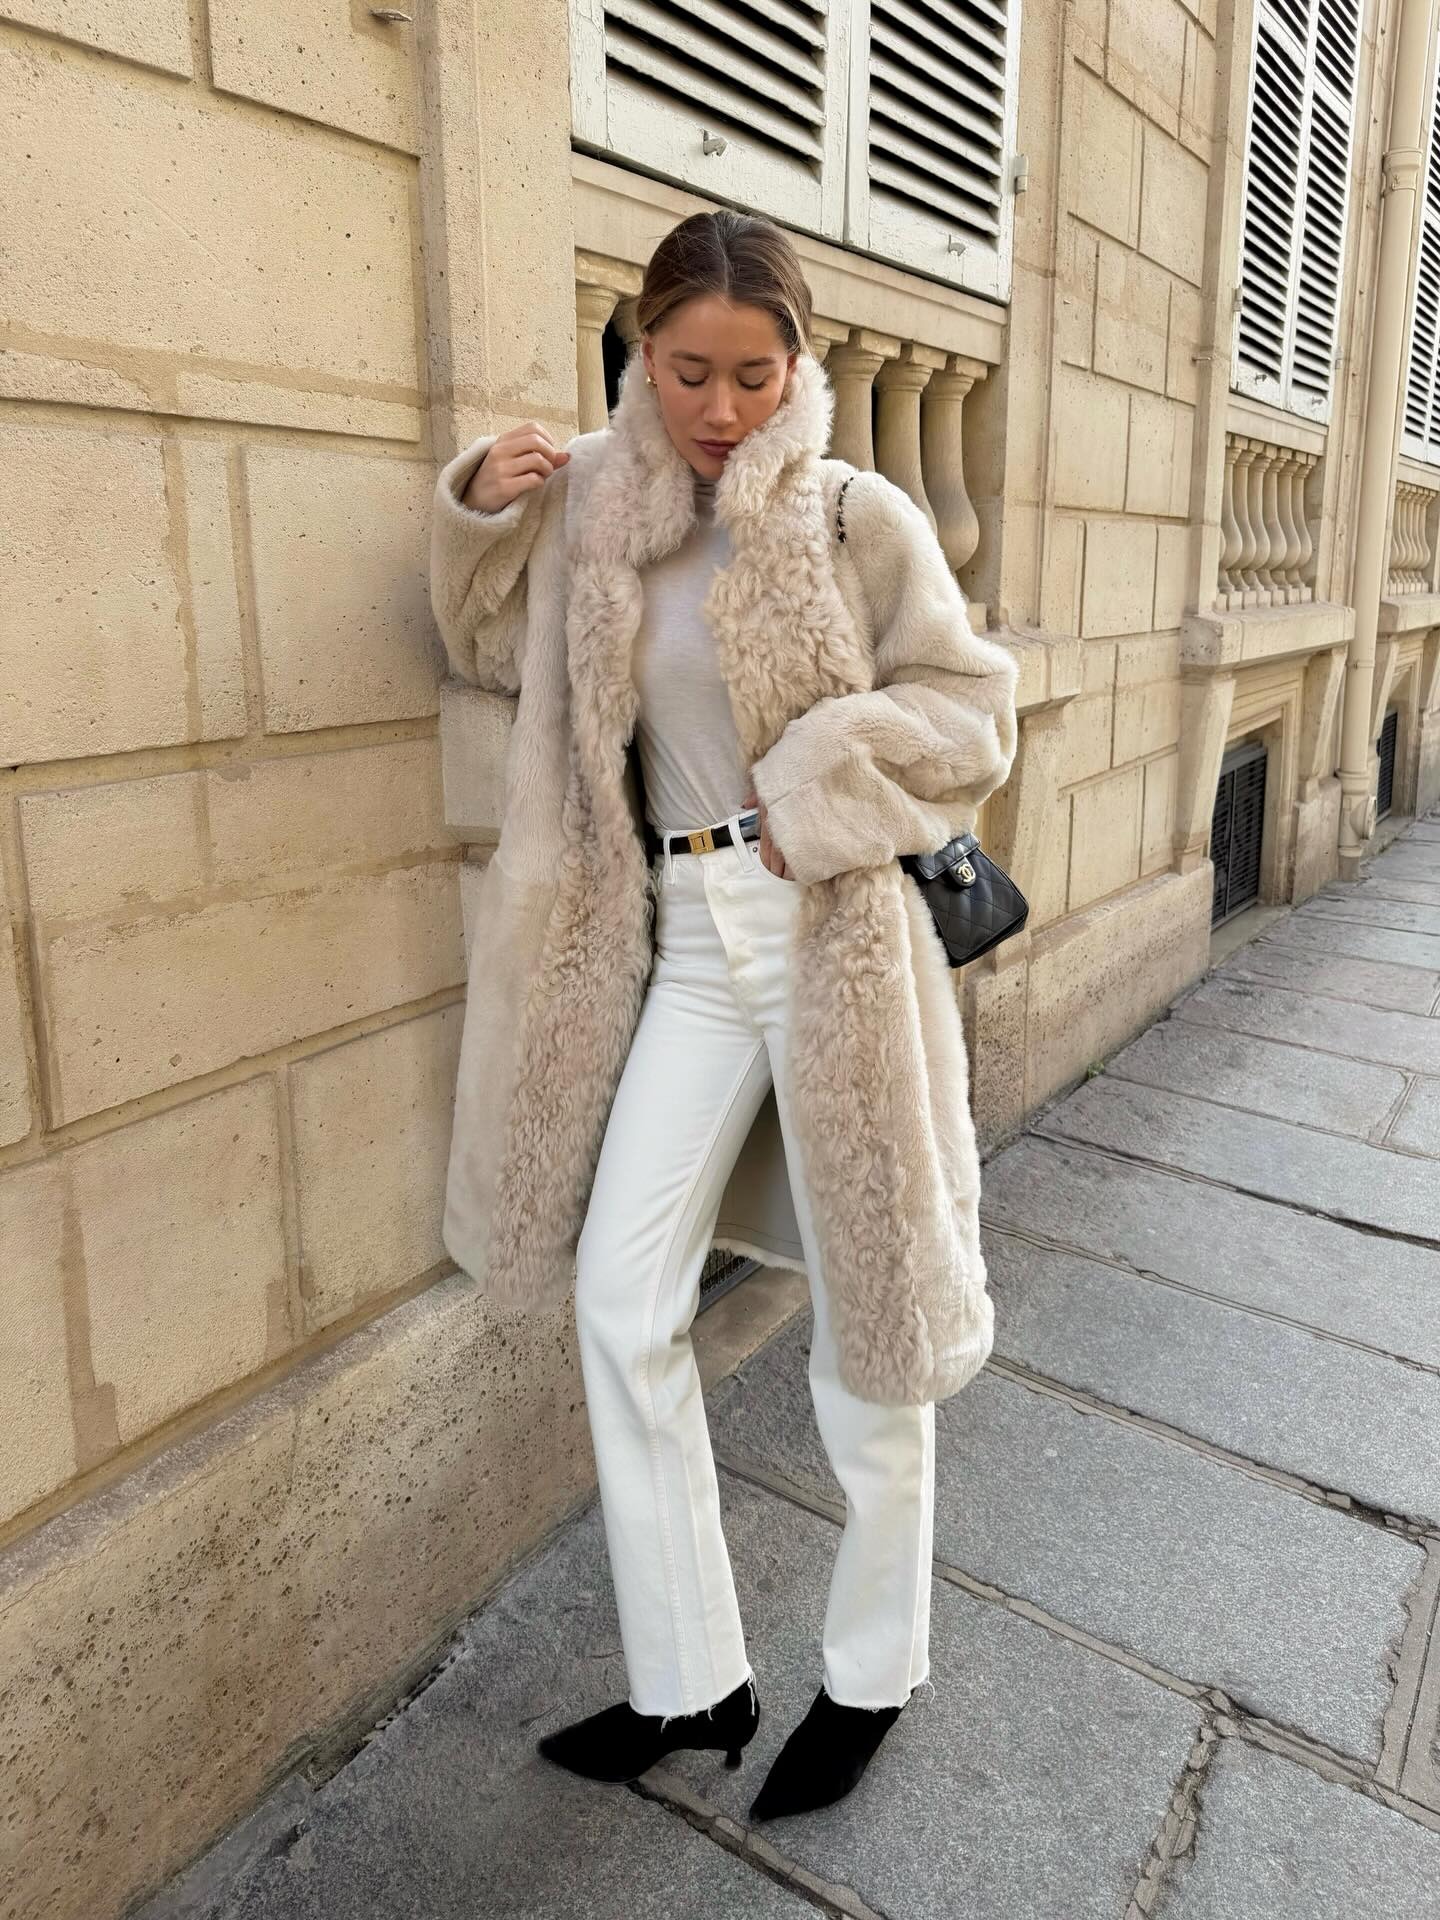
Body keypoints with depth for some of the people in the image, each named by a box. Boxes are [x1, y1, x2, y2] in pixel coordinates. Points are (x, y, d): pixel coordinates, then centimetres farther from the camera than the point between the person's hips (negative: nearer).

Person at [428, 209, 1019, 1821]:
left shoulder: (858, 518, -2)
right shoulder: (597, 512, 9)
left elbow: (972, 713, -2)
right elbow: (496, 648, 23)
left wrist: (821, 772, -16)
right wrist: (477, 511, 7)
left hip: (828, 933, -4)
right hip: (685, 942, 4)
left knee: (865, 1314, 6)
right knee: (619, 1303, 1)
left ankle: (872, 1674, 30)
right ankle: (691, 1681, 21)